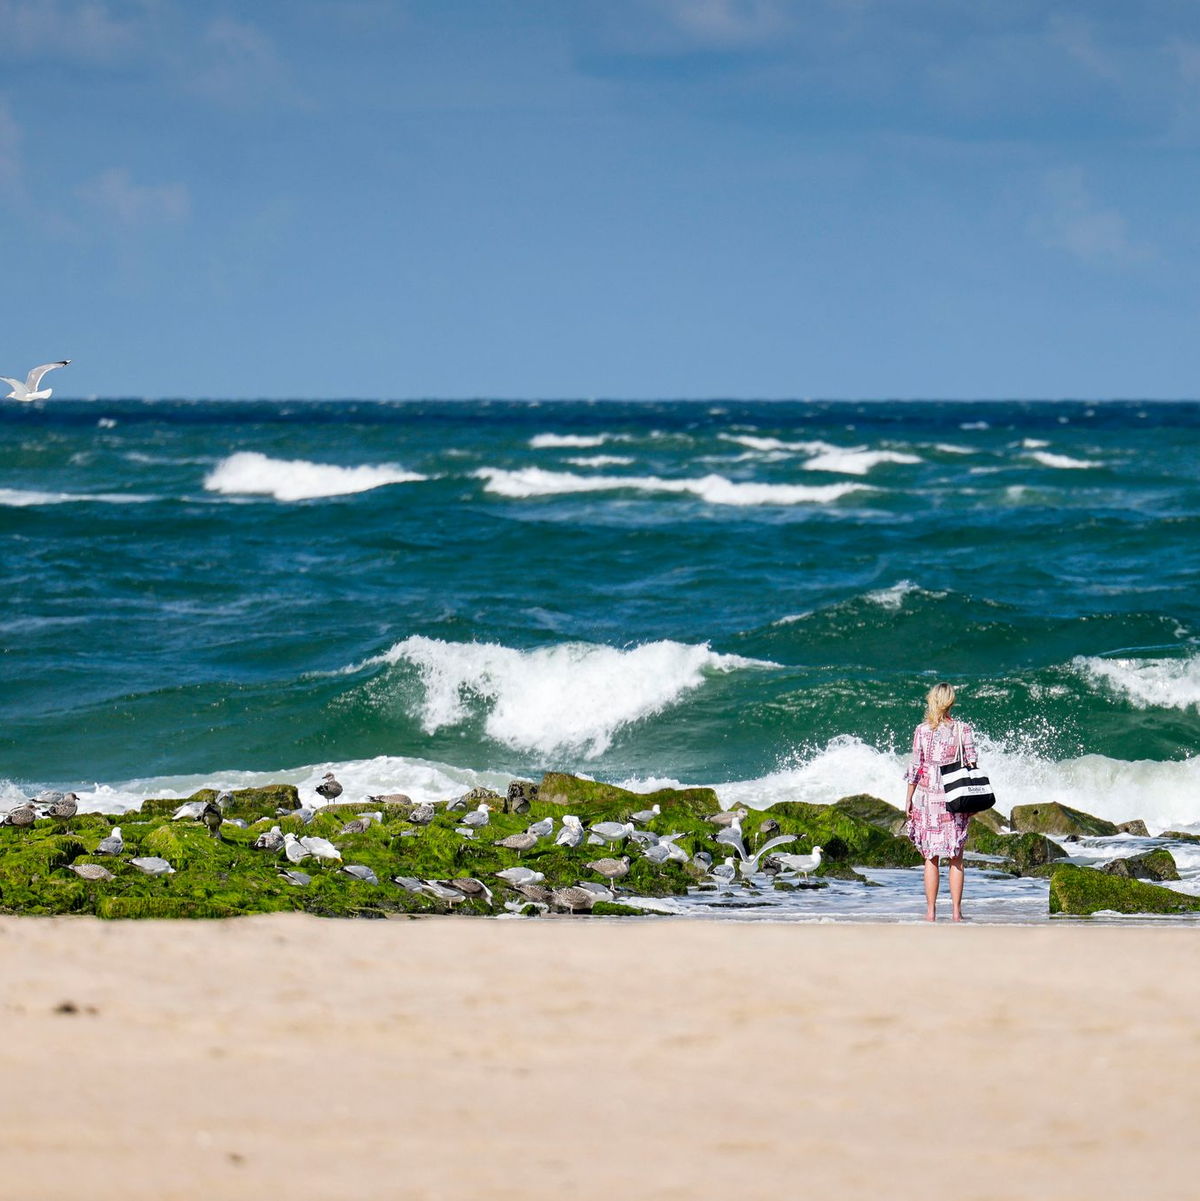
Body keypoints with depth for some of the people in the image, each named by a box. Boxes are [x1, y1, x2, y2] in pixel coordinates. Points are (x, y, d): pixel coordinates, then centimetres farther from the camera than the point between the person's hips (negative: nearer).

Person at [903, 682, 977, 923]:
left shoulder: (922, 730, -5)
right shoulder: (963, 729, -4)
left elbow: (915, 767, -3)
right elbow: (972, 765, -2)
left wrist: (909, 799, 6)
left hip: (928, 795, 0)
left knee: (931, 858, 5)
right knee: (956, 858, 7)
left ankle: (931, 911, 4)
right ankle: (956, 911, 5)